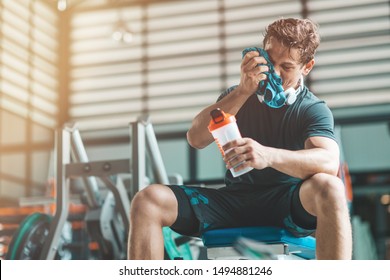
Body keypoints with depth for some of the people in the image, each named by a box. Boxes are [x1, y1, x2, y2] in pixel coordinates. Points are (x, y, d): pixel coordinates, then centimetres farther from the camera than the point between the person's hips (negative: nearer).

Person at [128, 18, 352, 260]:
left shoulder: (314, 110, 0)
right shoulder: (239, 96, 12)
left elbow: (329, 162, -23)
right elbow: (196, 138, -5)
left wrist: (268, 155, -41)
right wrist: (243, 91, -14)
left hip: (286, 204, -3)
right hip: (232, 201, 3)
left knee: (330, 188, -37)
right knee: (148, 201, -18)